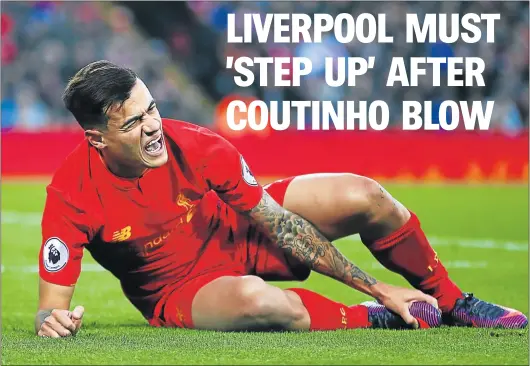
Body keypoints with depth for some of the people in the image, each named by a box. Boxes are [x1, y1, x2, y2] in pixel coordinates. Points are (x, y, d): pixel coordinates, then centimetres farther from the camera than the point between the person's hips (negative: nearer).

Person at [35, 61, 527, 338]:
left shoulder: (195, 147, -22)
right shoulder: (72, 196, -28)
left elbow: (281, 224, -15)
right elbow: (51, 303, -23)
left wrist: (376, 287, -14)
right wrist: (52, 320, -50)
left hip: (239, 233, 3)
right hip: (180, 290, -3)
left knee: (364, 198, -15)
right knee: (256, 300, -40)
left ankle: (452, 302, 10)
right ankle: (376, 320, -14)